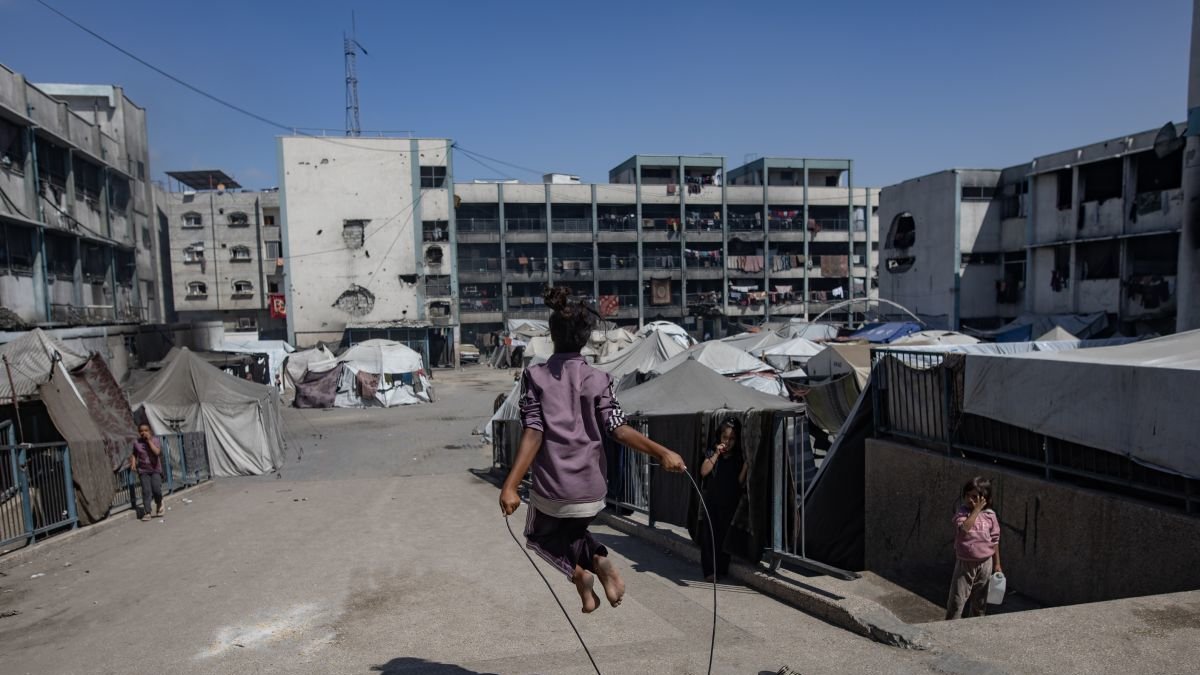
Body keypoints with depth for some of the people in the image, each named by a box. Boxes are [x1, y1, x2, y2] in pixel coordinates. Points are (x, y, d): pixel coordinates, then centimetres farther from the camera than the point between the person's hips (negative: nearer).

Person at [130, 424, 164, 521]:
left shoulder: (155, 440, -4)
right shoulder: (136, 443, 3)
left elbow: (157, 452, -20)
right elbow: (134, 454, 16)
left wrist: (149, 440, -19)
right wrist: (133, 463, -1)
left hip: (155, 469, -2)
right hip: (143, 471, 2)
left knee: (156, 490, -12)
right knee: (146, 491, -9)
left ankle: (159, 506, 17)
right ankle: (147, 513, -7)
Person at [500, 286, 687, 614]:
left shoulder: (535, 376, -5)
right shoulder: (598, 379, -3)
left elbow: (533, 434, -14)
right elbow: (619, 429, -14)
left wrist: (510, 485, -17)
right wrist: (662, 453, -14)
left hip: (551, 488, -2)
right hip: (591, 490, 2)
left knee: (541, 535, 28)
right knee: (572, 530, 32)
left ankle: (578, 571, 1)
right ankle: (599, 560, 3)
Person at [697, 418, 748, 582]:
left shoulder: (739, 458, 5)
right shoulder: (711, 454, 5)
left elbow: (740, 482, -2)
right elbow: (704, 471, -10)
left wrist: (745, 468, -18)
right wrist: (716, 454, -14)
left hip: (730, 504, 0)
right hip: (711, 502, 0)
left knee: (725, 536, 3)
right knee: (709, 536, -3)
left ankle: (722, 568, 15)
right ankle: (710, 570, 1)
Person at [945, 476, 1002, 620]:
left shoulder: (990, 516, -3)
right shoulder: (961, 513, -9)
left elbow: (995, 541, 5)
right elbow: (964, 528, -31)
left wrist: (997, 564, 7)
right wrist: (976, 510, -25)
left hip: (985, 564, 2)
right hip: (964, 563, -2)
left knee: (980, 602, 16)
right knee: (956, 600, -3)